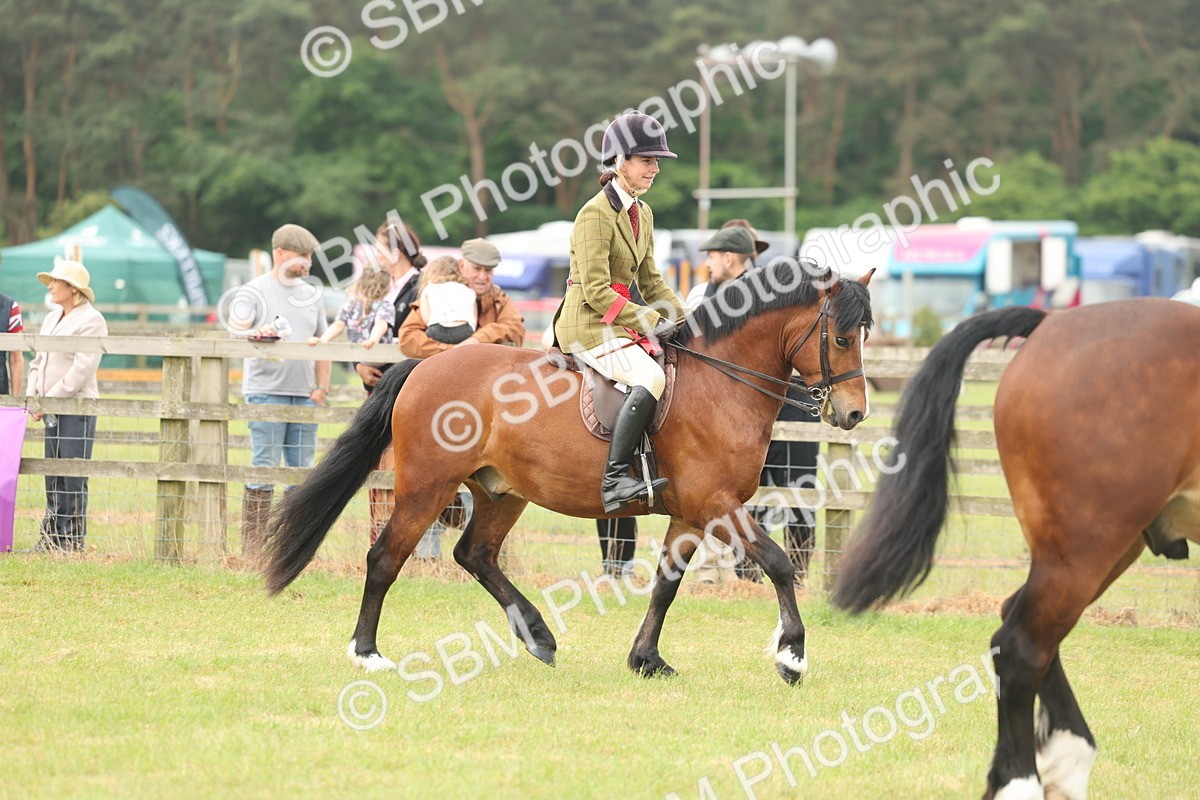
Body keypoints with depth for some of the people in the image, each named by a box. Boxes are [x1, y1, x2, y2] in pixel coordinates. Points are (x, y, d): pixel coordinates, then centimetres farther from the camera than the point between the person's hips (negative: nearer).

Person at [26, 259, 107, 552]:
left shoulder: (90, 320, -10)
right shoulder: (51, 319, 17)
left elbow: (82, 369, -17)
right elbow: (38, 361, 21)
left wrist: (48, 399, -16)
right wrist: (33, 397, 5)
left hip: (77, 409, -8)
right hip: (52, 410, 8)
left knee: (73, 481, -6)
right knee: (53, 480, 10)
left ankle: (72, 542, -3)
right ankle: (50, 540, 15)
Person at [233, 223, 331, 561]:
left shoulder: (312, 295, 17)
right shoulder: (255, 291, 1)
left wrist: (322, 387, 7)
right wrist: (257, 334, -30)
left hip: (305, 394, 6)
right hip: (267, 391, -6)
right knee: (264, 469, -9)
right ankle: (252, 543, -6)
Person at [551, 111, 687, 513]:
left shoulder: (643, 215, 14)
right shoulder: (595, 215, -14)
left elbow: (650, 281, 20)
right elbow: (596, 291, -19)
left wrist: (685, 320, 6)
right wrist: (652, 322, -19)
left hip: (618, 322, 10)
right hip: (587, 324, -10)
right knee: (650, 377, -30)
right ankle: (614, 479, -34)